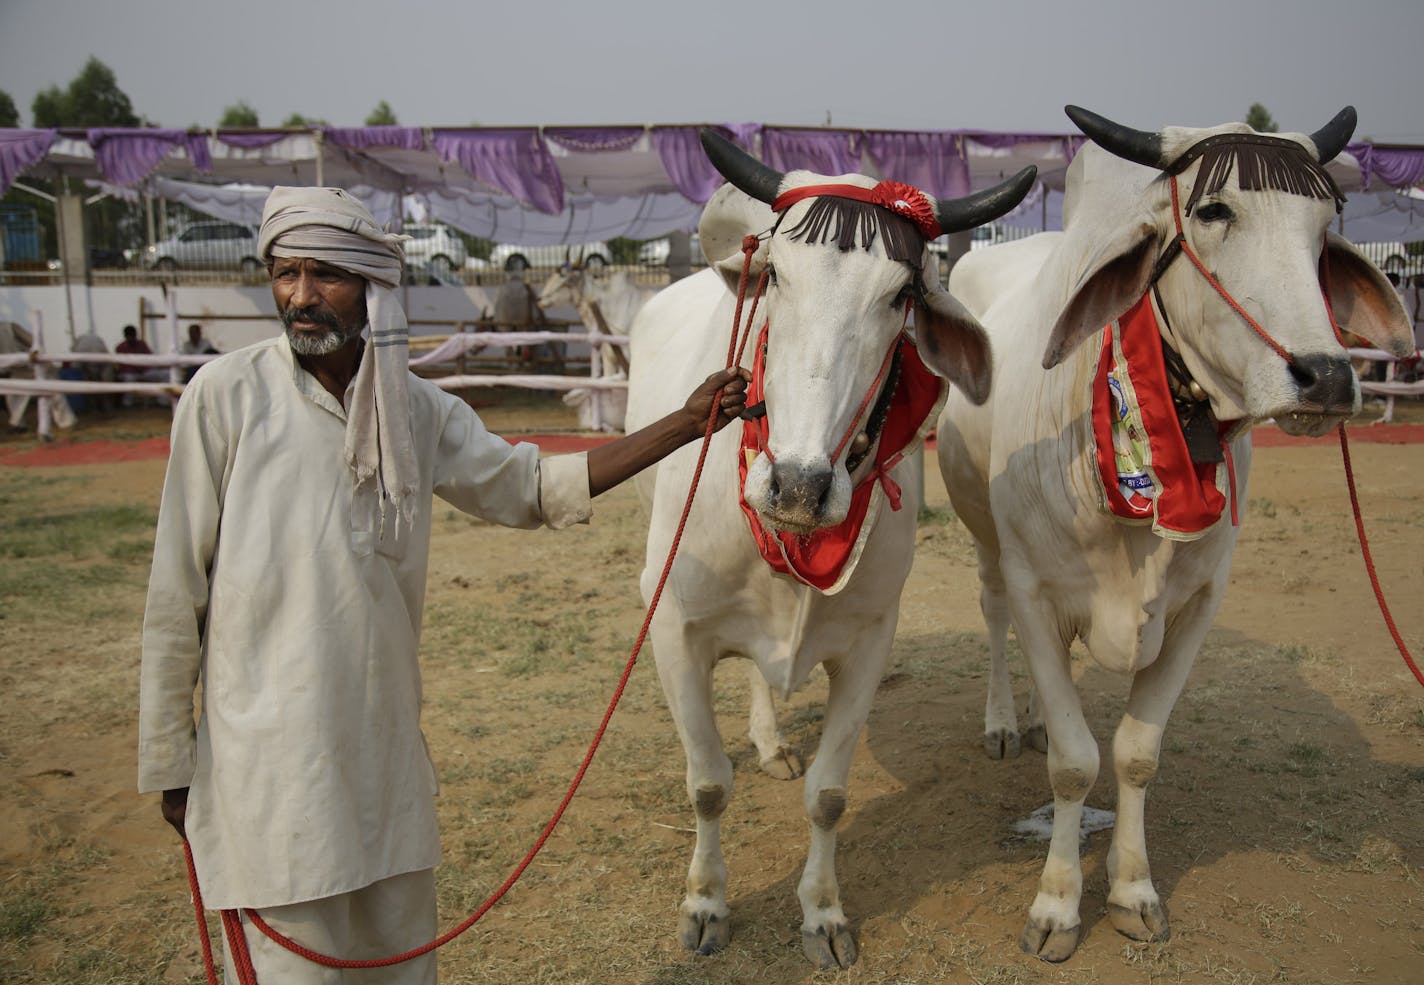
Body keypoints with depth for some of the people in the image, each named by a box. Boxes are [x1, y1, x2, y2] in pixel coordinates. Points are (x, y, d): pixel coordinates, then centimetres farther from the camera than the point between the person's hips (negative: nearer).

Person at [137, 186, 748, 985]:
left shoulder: (420, 411, 2)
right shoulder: (228, 395, -10)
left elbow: (534, 487, 8)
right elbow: (177, 590, -6)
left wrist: (687, 424, 2)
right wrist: (168, 761, -2)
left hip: (386, 745, 5)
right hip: (267, 759, -4)